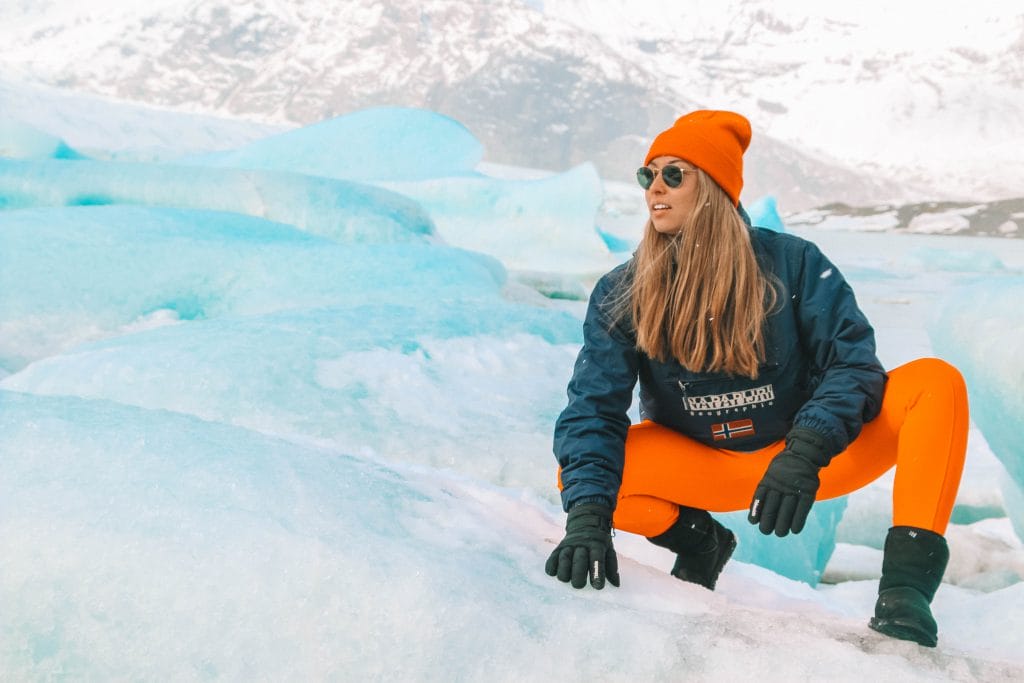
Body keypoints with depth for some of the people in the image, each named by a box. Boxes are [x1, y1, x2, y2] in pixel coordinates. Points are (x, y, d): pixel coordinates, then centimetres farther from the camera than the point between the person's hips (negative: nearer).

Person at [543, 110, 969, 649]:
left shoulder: (792, 263, -13)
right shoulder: (621, 294, -10)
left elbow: (854, 364, -19)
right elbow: (593, 409, -18)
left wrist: (805, 454, -38)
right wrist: (588, 516, -36)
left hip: (815, 456, -1)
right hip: (703, 470, 2)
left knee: (935, 381, -23)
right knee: (580, 473, -26)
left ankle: (904, 590, -29)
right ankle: (699, 541, 7)